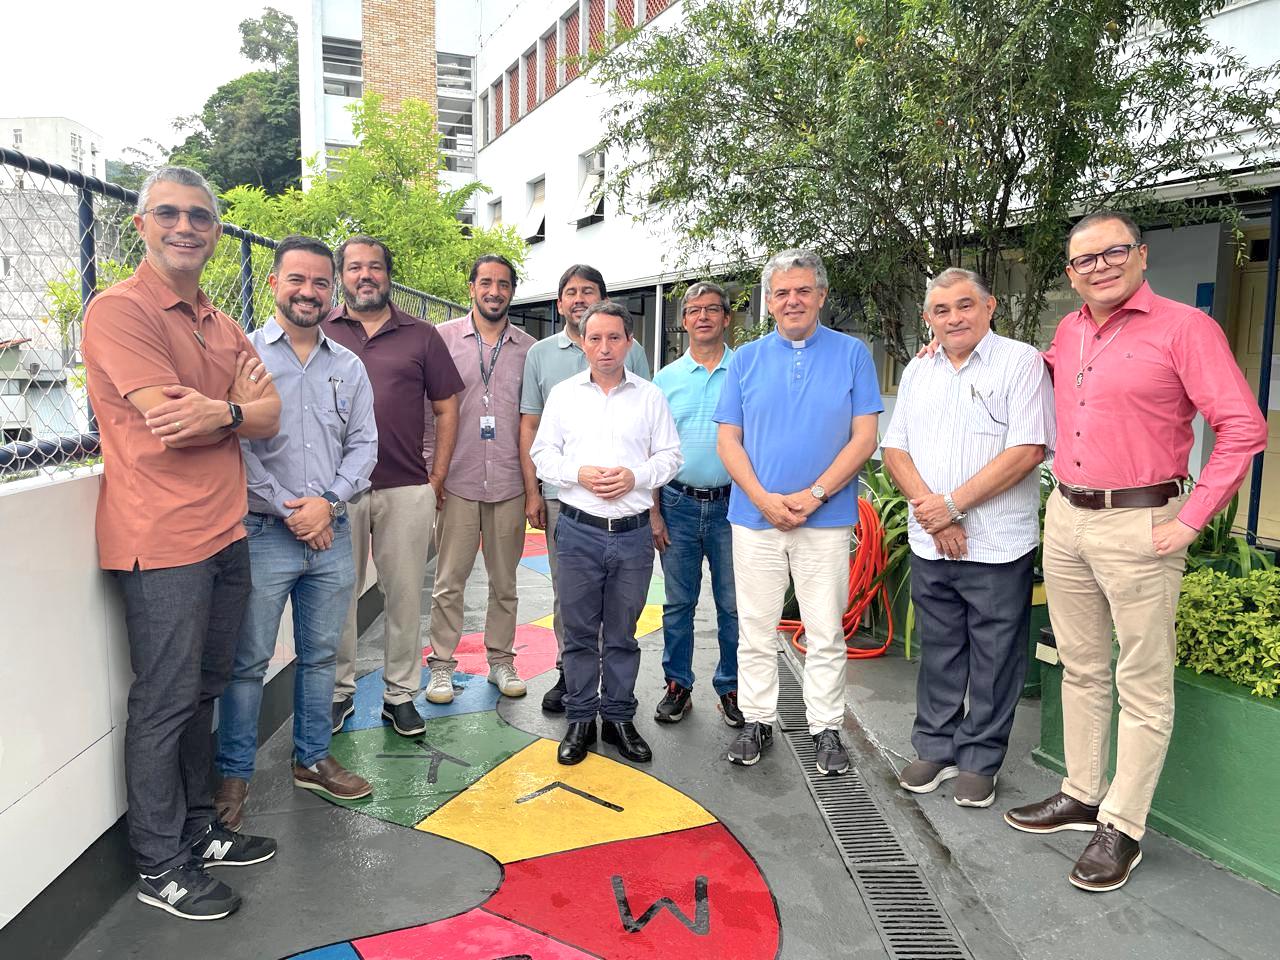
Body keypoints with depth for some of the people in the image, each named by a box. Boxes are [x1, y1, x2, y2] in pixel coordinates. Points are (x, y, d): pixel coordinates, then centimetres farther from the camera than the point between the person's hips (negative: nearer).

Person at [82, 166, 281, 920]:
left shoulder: (224, 326, 14)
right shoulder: (119, 310, -10)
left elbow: (269, 421, 1)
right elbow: (171, 422, -21)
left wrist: (217, 410, -17)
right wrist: (239, 405, -7)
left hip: (226, 533, 8)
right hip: (162, 540, -7)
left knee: (204, 692, 17)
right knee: (166, 703, 3)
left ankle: (198, 831, 33)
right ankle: (160, 868, 18)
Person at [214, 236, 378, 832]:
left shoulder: (349, 366, 10)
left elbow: (363, 445, 6)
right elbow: (233, 443, -10)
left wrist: (328, 503, -9)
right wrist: (287, 511, -13)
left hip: (331, 533, 4)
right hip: (264, 533, -4)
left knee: (321, 654, 14)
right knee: (248, 661, 4)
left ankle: (313, 759, 29)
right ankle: (233, 775, 19)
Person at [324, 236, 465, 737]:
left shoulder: (421, 336, 8)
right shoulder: (319, 332, 6)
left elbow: (446, 409, 9)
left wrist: (437, 479, 3)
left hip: (407, 489, 1)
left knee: (405, 593, 7)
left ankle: (400, 694, 20)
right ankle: (339, 691, 24)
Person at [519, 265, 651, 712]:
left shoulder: (630, 351, 4)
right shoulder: (541, 354, 9)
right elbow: (529, 427, 9)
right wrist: (532, 492, 2)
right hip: (561, 494, 2)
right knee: (566, 590, 10)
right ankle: (568, 671, 23)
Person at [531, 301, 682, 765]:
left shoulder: (650, 396, 6)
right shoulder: (563, 394, 7)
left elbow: (670, 455, 6)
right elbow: (542, 454, 6)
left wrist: (636, 476, -11)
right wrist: (578, 474, -12)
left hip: (633, 533, 0)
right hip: (579, 530, 0)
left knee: (622, 633, 10)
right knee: (580, 631, 7)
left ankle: (619, 717, 23)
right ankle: (581, 719, 20)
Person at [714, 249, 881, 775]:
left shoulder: (852, 354, 3)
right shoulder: (746, 359, 7)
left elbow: (864, 437, -3)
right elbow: (728, 440, 3)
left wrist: (814, 495, -13)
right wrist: (765, 499, -10)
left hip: (826, 519, -1)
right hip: (754, 516, 2)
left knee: (826, 633, 6)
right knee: (755, 630, 9)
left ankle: (826, 728, 20)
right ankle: (757, 721, 24)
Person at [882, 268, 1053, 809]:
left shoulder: (1020, 363, -5)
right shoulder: (917, 372, 12)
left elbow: (1027, 450, -14)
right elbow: (894, 450, 7)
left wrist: (953, 504, -15)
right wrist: (931, 511, -8)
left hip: (999, 546, -4)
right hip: (929, 544, 5)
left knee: (994, 658, 6)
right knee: (937, 653, 15)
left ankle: (979, 762, 22)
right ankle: (935, 749, 29)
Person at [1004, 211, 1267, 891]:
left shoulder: (1184, 328, -9)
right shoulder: (1067, 334, 10)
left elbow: (1243, 428, -12)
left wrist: (1191, 521, -15)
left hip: (1139, 526, -6)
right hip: (1066, 517, 7)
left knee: (1143, 683, 3)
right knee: (1081, 668, 16)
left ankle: (1122, 827, 13)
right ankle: (1082, 796, 30)